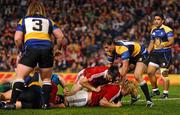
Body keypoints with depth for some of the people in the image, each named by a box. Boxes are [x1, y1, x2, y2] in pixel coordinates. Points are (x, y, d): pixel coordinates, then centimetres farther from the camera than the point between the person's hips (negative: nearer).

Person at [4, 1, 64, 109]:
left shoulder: (24, 20, 20)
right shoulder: (49, 21, 24)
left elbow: (17, 39, 8)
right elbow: (60, 36, 11)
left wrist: (22, 50, 23)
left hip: (31, 49, -2)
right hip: (47, 49, 2)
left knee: (20, 76, 5)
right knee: (46, 78, 17)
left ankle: (13, 102, -5)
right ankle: (46, 103, 9)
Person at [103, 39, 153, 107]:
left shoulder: (122, 48, -37)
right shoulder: (110, 51, -10)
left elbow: (125, 65, -43)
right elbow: (110, 64, 0)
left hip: (140, 54, -9)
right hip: (131, 56, 9)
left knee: (137, 76, -27)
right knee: (119, 74, -5)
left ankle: (149, 100, -21)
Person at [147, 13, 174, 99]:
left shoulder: (167, 30, -9)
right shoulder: (153, 30, 14)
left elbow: (171, 41, -18)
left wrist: (163, 45, -35)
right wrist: (147, 52, 10)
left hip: (165, 54, -7)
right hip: (155, 53, 7)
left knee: (164, 74, -8)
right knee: (150, 72, 2)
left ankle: (165, 93, 1)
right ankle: (155, 90, 17)